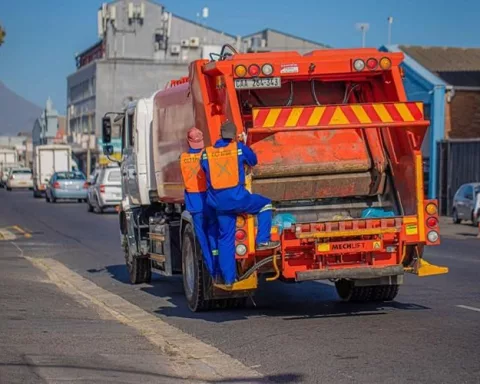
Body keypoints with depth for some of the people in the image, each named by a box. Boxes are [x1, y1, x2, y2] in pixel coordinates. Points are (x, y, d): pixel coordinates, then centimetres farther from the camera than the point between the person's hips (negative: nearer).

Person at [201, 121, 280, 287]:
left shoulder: (207, 153, 4)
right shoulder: (239, 148, -1)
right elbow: (253, 161, 17)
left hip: (219, 203, 3)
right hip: (238, 197, -3)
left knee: (225, 239, 11)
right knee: (265, 204, 21)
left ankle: (228, 278, 11)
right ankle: (263, 241, 11)